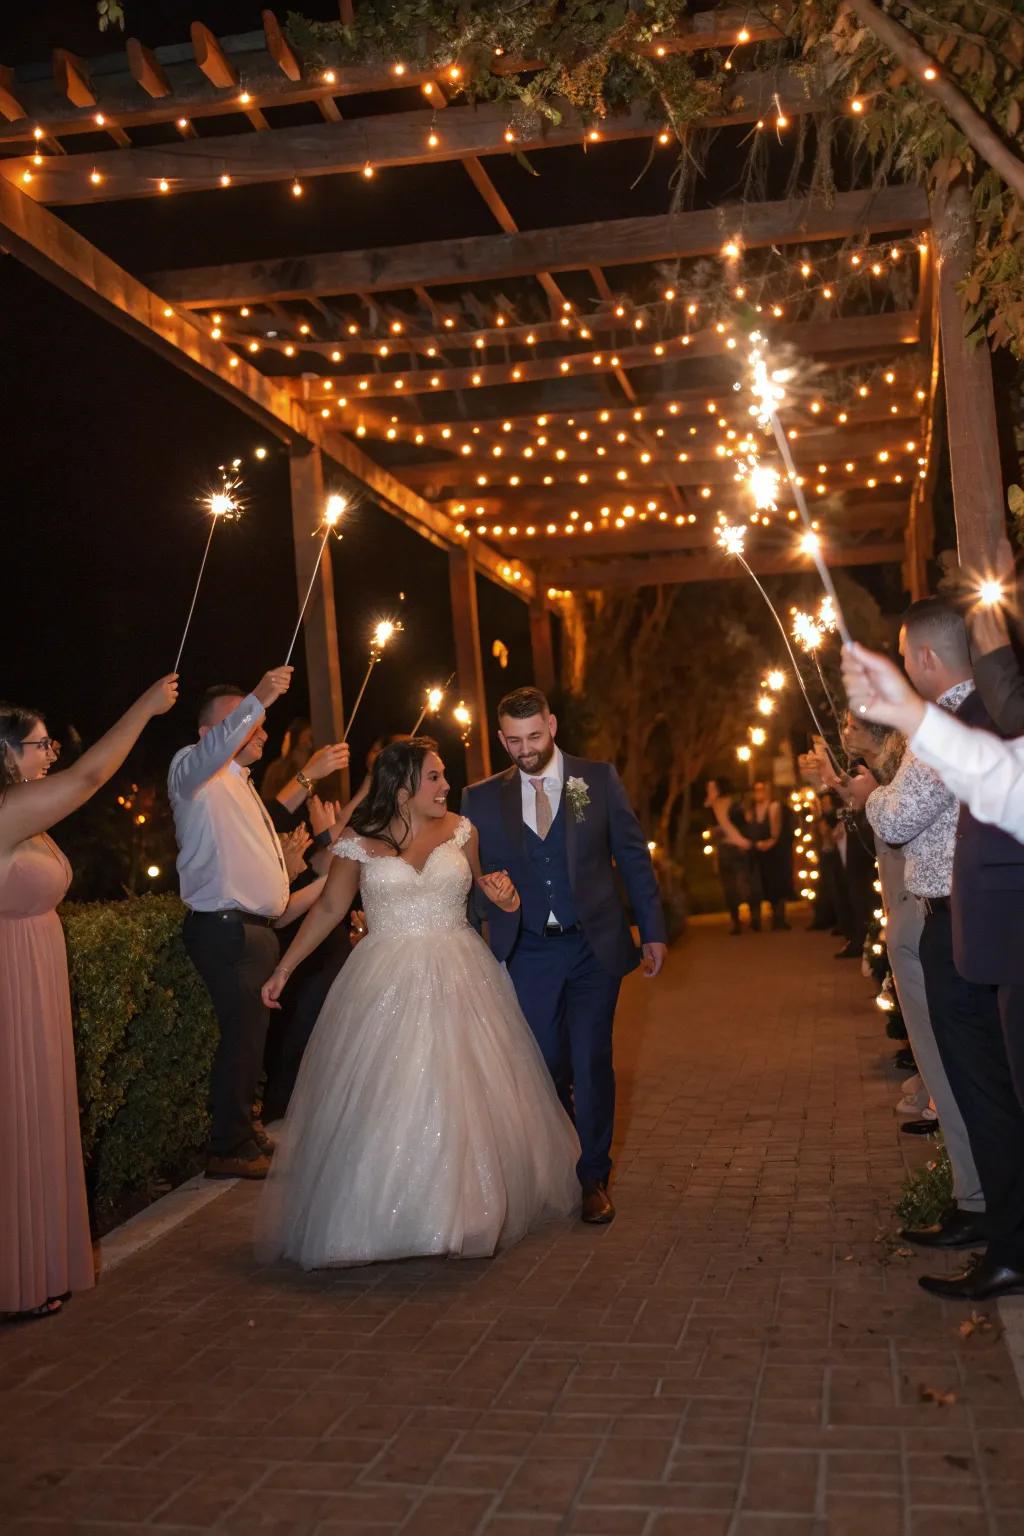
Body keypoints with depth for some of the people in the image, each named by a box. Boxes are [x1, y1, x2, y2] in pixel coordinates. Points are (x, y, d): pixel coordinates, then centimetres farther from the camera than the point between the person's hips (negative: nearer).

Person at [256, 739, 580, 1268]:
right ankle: (380, 1217, 11)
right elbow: (329, 908, 4)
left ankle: (473, 1207, 22)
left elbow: (479, 880, 19)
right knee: (383, 1101, -2)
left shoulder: (459, 830, 3)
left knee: (466, 1096, 6)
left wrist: (497, 888, -5)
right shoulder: (359, 842, -4)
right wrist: (284, 968, 3)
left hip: (459, 978, 2)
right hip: (387, 985, -2)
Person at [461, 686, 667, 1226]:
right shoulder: (482, 798, 3)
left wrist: (652, 931, 2)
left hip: (594, 946, -1)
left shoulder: (599, 779, 1)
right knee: (543, 1066, 6)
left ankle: (593, 1180, 18)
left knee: (592, 1063, 1)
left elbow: (633, 857, 4)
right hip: (527, 953, 1)